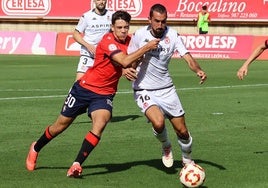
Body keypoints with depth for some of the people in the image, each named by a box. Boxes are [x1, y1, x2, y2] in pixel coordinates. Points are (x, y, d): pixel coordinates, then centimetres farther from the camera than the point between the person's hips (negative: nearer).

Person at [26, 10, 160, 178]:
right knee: (61, 124, 9)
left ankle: (77, 165, -19)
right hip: (85, 88, -4)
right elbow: (124, 61, -35)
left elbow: (127, 65, 16)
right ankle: (36, 148, 37)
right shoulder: (108, 41, -21)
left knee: (100, 124, -25)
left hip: (104, 94, 4)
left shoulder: (129, 40, -1)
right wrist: (146, 48, -33)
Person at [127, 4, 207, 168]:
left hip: (167, 89, 3)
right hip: (144, 91, -3)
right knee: (159, 122, -28)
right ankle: (166, 147, 6)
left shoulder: (172, 35, -7)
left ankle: (188, 160, 34)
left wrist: (198, 70, -37)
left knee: (182, 131, 5)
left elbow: (187, 57, -16)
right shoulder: (139, 35, -9)